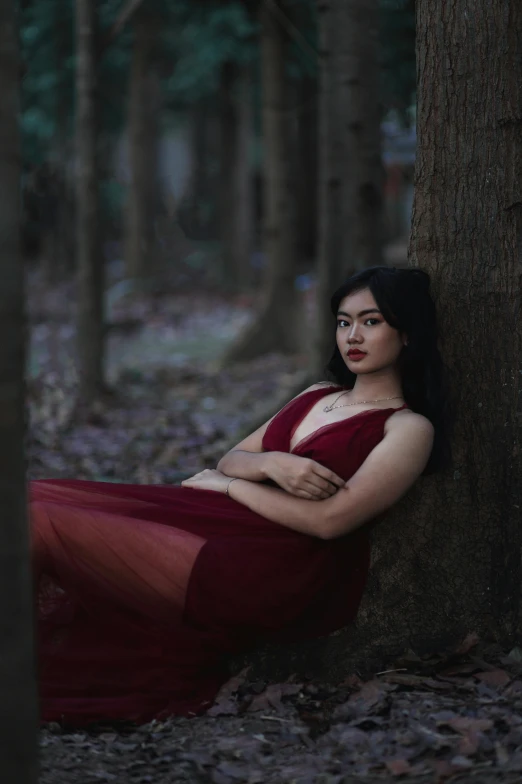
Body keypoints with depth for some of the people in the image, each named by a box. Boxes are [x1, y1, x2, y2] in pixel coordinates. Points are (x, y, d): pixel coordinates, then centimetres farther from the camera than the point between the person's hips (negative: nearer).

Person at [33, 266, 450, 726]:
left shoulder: (408, 428, -2)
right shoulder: (318, 396, 22)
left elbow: (329, 519, -14)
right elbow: (231, 461, 18)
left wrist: (227, 485, -2)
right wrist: (271, 464, -7)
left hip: (276, 580, -9)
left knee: (43, 524, -20)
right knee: (35, 498, -7)